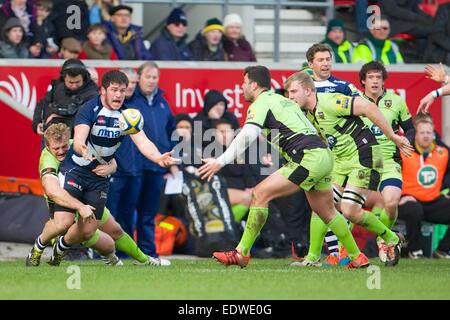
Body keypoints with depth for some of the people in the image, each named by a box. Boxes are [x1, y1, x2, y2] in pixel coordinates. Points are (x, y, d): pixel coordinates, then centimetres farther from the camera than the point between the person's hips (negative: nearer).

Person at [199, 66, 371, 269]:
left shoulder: (261, 104, -3)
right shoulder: (282, 100, 25)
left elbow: (247, 136, -19)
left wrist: (221, 161, -22)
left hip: (308, 158, -9)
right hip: (324, 155, 9)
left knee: (260, 195, -9)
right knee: (327, 213, 23)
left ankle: (242, 253, -10)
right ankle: (357, 258, 31)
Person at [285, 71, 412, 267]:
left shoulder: (329, 102, -18)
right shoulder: (309, 115, 11)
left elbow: (368, 107, -23)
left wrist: (391, 136, -21)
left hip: (363, 157, -9)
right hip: (341, 162, 9)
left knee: (350, 211, -14)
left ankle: (391, 240, 7)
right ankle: (312, 257, 2)